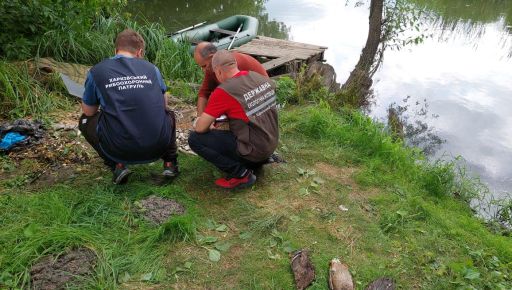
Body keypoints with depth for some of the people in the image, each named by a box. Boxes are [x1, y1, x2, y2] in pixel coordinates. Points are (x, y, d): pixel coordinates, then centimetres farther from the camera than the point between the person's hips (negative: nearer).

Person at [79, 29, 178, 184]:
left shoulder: (96, 71, 5)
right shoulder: (151, 68, 9)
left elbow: (88, 112, 18)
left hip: (119, 150, -2)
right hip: (157, 147, 2)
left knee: (86, 120, 26)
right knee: (169, 115, 34)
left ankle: (117, 165, 10)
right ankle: (170, 163, 16)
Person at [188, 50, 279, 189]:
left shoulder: (223, 91, -20)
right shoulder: (262, 79, 0)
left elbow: (200, 128, -17)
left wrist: (209, 125, 9)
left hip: (253, 150, -8)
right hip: (271, 145, 8)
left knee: (195, 139, -5)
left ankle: (241, 174, -5)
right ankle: (262, 160, 17)